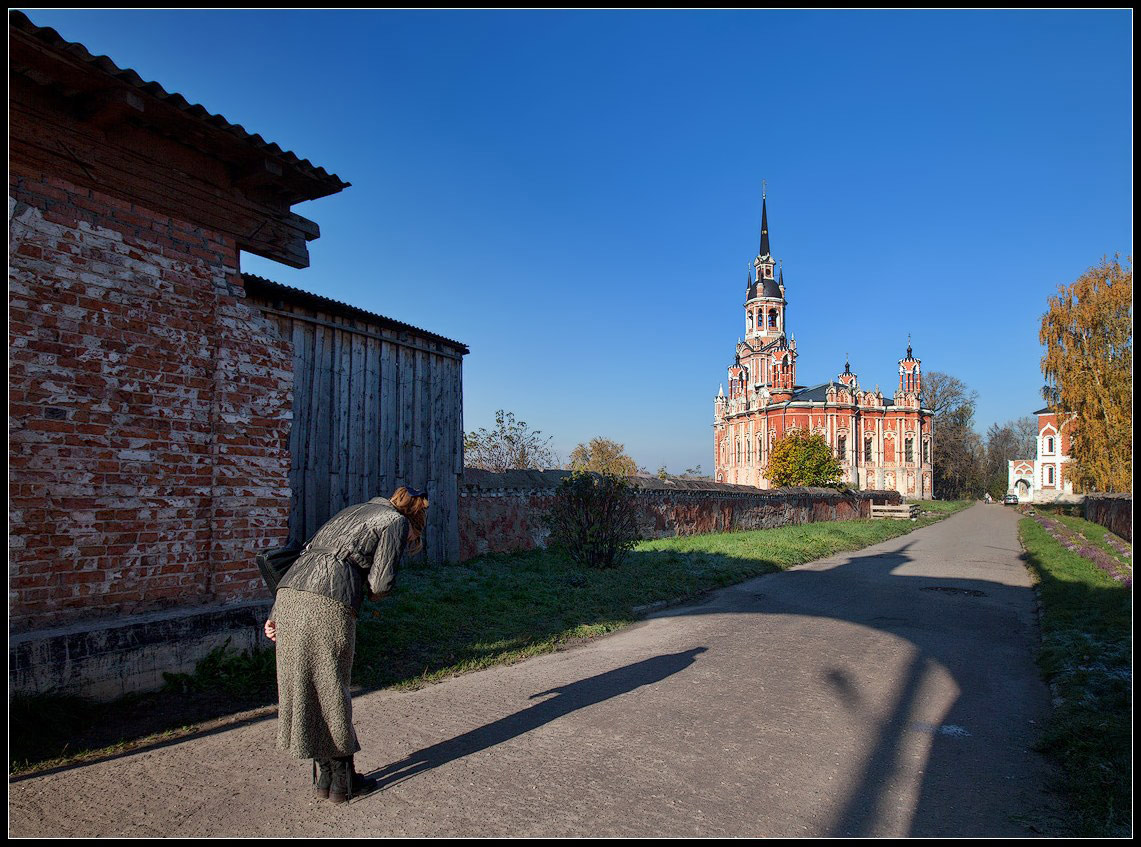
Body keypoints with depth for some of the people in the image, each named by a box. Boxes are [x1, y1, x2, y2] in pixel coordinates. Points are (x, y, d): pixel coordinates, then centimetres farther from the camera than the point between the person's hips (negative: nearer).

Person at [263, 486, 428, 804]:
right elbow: (380, 583, -4)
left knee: (300, 687, 13)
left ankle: (325, 776, 27)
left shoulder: (353, 512, 30)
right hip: (329, 602, -7)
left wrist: (276, 614, 22)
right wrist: (374, 592, 20)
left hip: (288, 592, 7)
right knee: (331, 691, 6)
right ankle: (343, 781, 21)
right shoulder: (397, 522, 8)